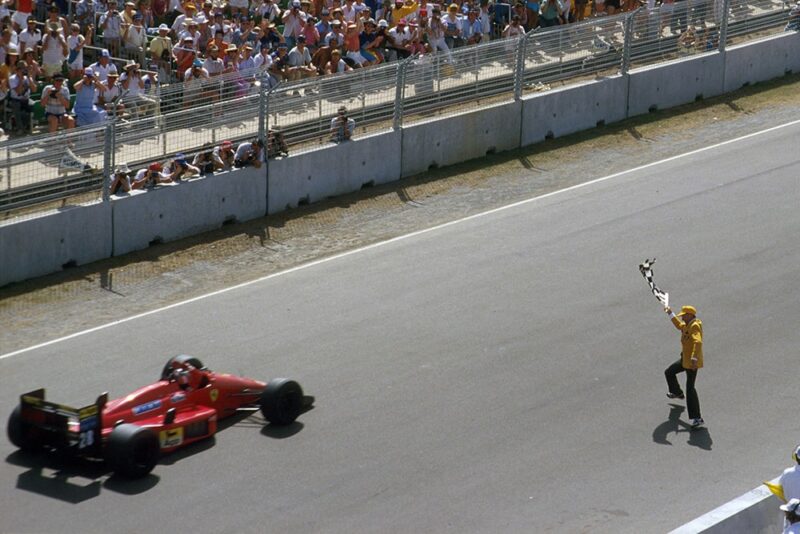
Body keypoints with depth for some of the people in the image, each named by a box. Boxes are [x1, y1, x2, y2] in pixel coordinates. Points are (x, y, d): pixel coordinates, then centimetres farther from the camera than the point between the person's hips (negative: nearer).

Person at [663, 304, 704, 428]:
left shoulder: (695, 326, -22)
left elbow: (698, 342, -38)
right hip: (685, 359, 10)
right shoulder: (687, 325, 8)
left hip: (692, 362, -10)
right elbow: (679, 325, 34)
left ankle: (697, 419, -17)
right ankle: (677, 393, 54)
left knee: (690, 388, -15)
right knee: (669, 372, 27)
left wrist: (694, 359, -47)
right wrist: (671, 314, 33)